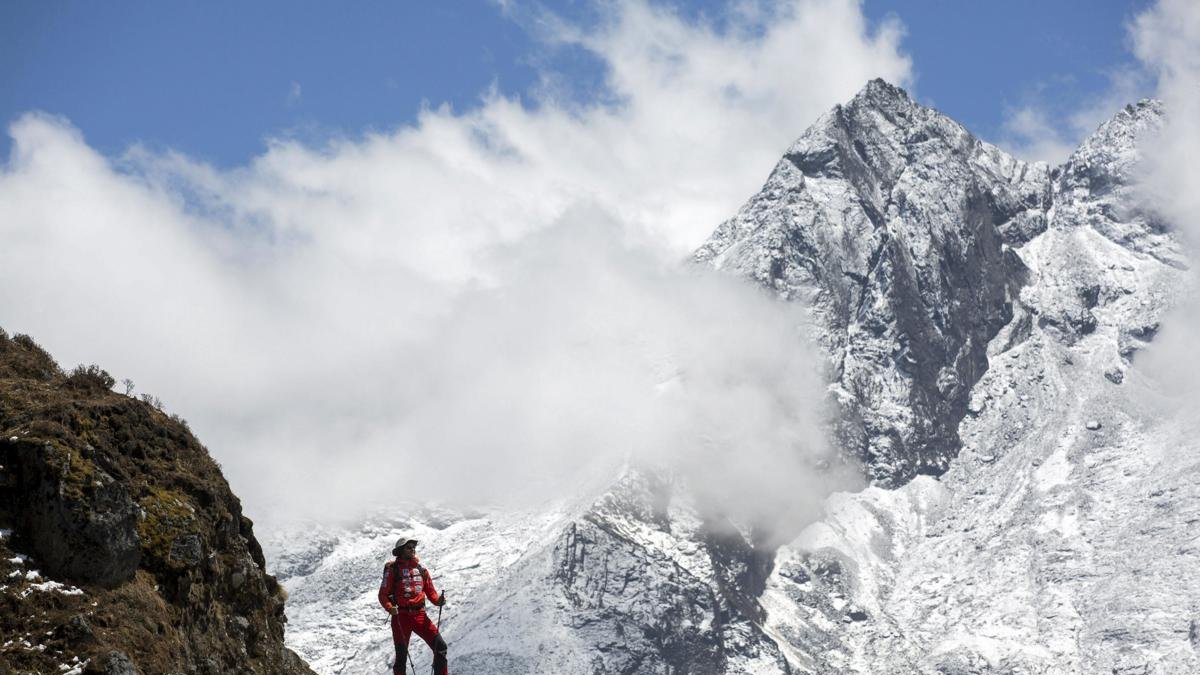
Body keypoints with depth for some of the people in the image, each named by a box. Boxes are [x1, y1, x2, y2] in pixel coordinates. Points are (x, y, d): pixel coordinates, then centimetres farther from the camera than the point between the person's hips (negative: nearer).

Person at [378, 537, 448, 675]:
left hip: (420, 615, 3)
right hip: (401, 616, -3)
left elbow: (430, 590, 11)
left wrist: (438, 600, -10)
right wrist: (389, 607, -24)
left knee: (440, 646, -6)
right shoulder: (393, 569, -3)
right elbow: (383, 594, -5)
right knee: (401, 654, 1)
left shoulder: (420, 568, 9)